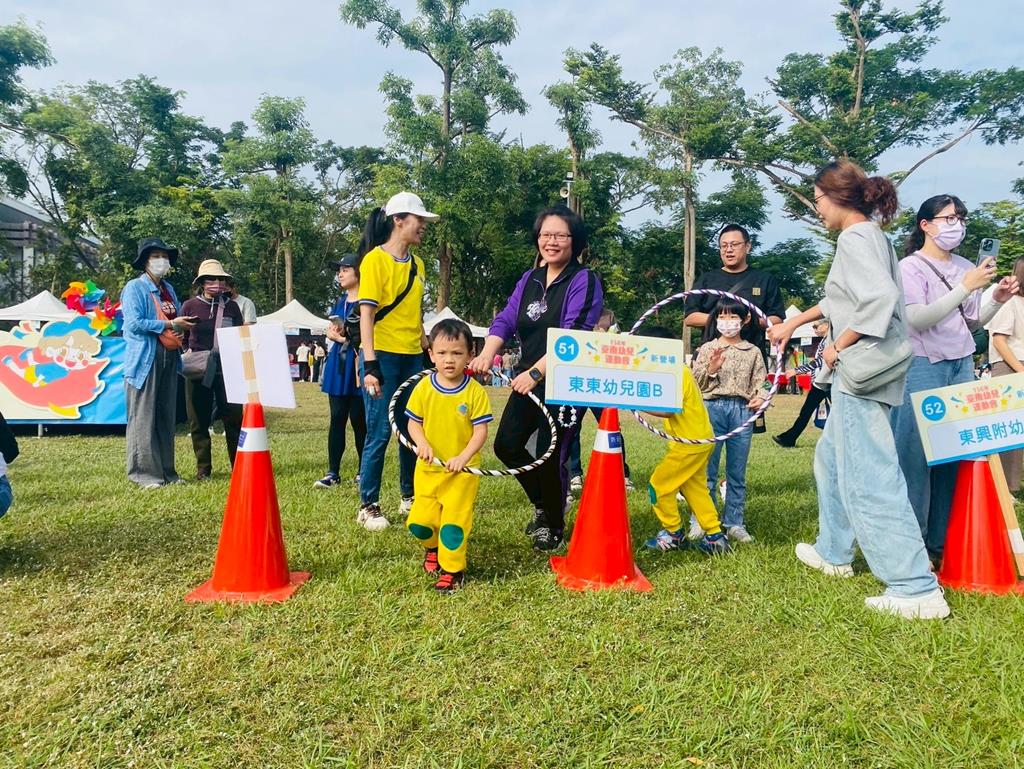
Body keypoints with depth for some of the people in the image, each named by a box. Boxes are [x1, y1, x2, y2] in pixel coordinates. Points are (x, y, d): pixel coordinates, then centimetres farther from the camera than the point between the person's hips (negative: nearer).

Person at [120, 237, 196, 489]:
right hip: (145, 359, -7)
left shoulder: (169, 290, 18)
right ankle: (144, 472, 1)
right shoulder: (134, 287, -4)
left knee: (166, 416, 10)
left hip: (169, 358, 7)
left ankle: (166, 470, 17)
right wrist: (169, 324, -13)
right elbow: (134, 323, -14)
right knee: (143, 418, -4)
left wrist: (182, 327, 1)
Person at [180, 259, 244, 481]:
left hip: (227, 369, 1)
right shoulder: (190, 306, 4)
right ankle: (203, 468, 15)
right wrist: (187, 352, -7)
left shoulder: (231, 306, 8)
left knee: (234, 418, -1)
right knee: (198, 420, 4)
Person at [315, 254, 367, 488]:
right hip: (338, 365, 6)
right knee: (337, 418, 4)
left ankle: (363, 472, 11)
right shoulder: (339, 302, 18)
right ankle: (333, 472, 6)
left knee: (358, 419, -1)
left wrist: (345, 335, -7)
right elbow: (330, 331, 16)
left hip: (358, 365, -6)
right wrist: (342, 337, -4)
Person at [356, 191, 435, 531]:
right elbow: (366, 314, -14)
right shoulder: (375, 259, -8)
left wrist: (428, 350, 16)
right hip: (383, 355, -7)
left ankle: (409, 497, 25)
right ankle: (368, 506, 9)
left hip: (412, 357, 7)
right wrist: (370, 365, -21)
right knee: (380, 432, -4)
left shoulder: (416, 263, 13)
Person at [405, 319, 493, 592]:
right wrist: (422, 444, -16)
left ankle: (452, 568, 16)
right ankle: (434, 547, 37)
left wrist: (463, 457, -21)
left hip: (463, 470, -2)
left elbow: (480, 431, -9)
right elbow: (413, 423, 3)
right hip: (428, 467, 3)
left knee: (454, 521, -3)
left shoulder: (475, 391, -10)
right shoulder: (423, 387, -4)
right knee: (420, 522, 5)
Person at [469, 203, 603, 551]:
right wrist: (487, 353, -18)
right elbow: (506, 319, 1)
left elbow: (573, 335, -21)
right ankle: (543, 504, 31)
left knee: (549, 455, -4)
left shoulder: (583, 281, -10)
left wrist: (536, 372, -28)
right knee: (507, 444, 5)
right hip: (528, 379, 7)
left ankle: (553, 525, 24)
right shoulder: (529, 280, 11)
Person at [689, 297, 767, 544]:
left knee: (737, 472, 8)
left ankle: (734, 523, 17)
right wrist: (710, 370, -12)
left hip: (742, 410, 2)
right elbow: (695, 383, 4)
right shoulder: (707, 349, 6)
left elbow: (759, 382, 7)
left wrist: (759, 398, -12)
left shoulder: (753, 352, 10)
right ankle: (699, 521, 10)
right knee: (707, 469, 2)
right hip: (713, 408, -1)